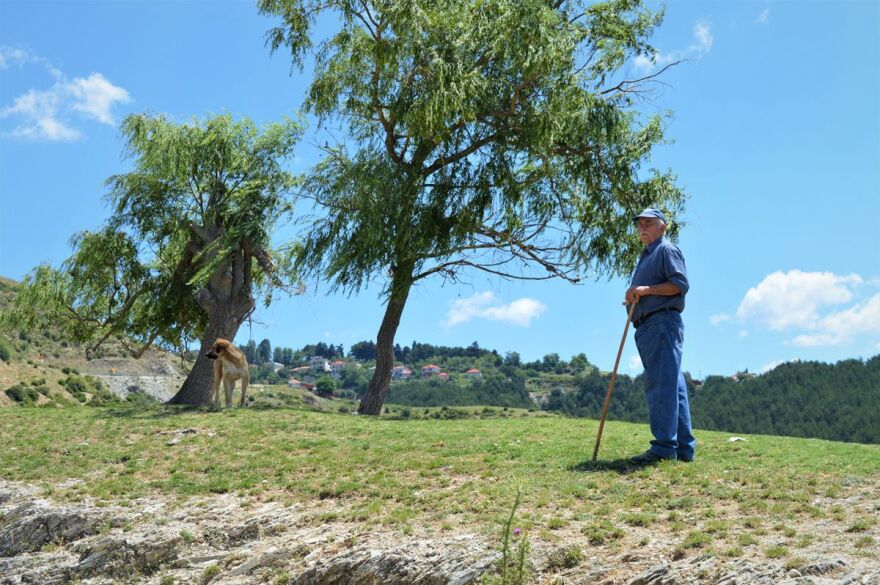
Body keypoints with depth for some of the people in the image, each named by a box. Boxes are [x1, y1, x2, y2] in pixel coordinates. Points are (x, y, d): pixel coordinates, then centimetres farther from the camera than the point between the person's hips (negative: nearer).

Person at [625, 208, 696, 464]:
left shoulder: (667, 249, 0)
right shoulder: (645, 256, 29)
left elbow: (681, 284, -13)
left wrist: (647, 289, -17)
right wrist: (633, 297, 14)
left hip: (662, 323, -10)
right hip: (647, 326, 10)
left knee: (662, 384, -15)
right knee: (672, 386, 7)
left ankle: (664, 447, -19)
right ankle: (683, 447, 8)